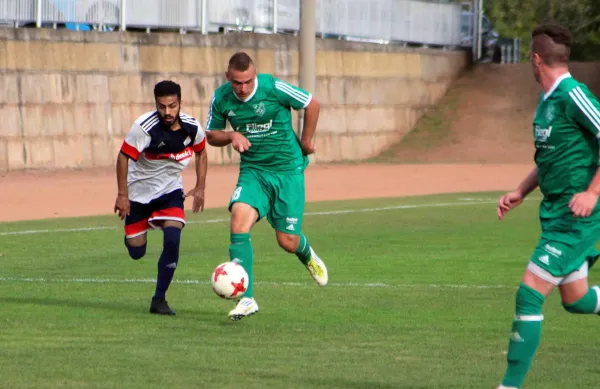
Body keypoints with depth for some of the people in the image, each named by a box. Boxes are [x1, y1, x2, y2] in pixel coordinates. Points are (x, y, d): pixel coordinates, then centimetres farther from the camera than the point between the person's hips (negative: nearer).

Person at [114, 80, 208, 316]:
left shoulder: (192, 128, -14)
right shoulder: (145, 127, -26)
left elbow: (200, 152, 8)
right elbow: (123, 157, -18)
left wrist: (200, 187, 3)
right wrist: (122, 195, -19)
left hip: (170, 190, 2)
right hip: (139, 191, -2)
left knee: (172, 240, -20)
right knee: (136, 252, 3)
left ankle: (159, 300, -8)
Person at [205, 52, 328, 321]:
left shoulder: (274, 88, -17)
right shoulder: (221, 98, -5)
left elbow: (312, 104, -2)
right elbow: (211, 135, 9)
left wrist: (305, 142, 5)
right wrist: (232, 136, -13)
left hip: (288, 170, -2)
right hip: (253, 172, 3)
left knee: (287, 242, -1)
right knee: (239, 221, -24)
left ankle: (307, 254, 40)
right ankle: (246, 298, -22)